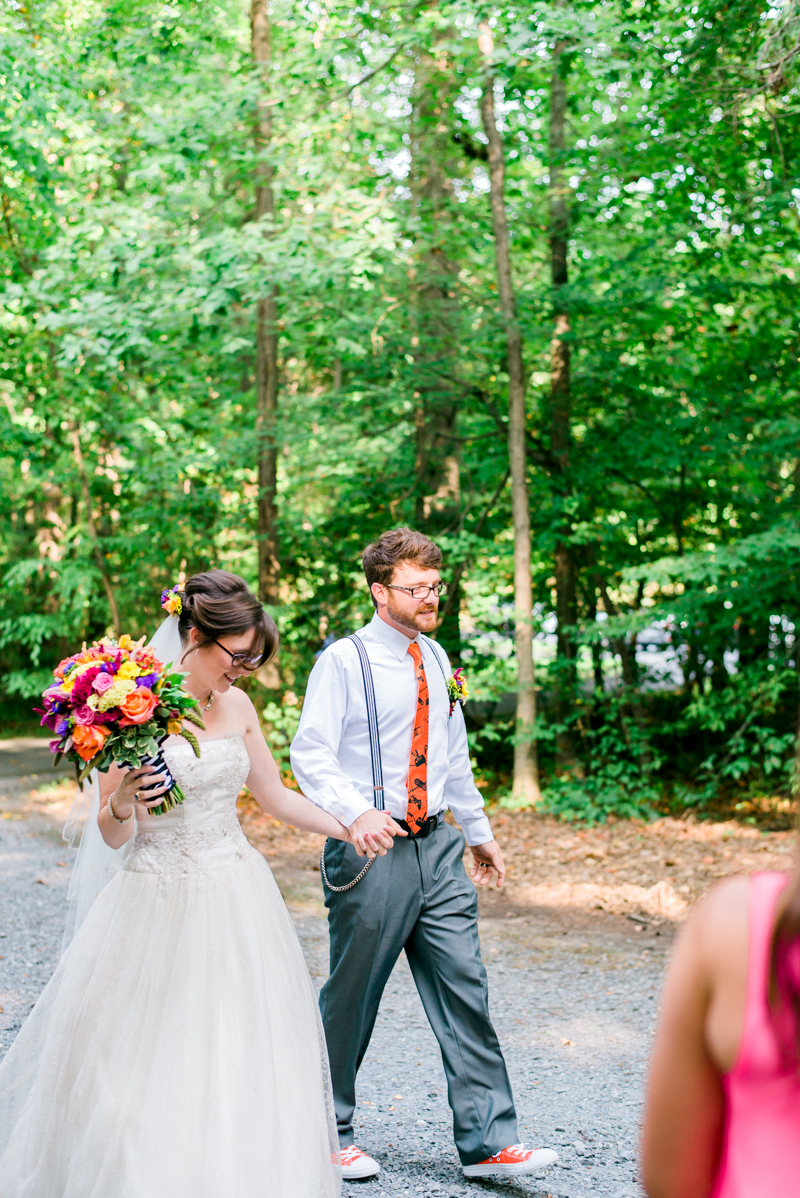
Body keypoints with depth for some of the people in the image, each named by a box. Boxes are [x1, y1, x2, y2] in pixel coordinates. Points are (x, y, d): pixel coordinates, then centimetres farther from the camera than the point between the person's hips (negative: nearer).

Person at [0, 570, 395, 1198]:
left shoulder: (237, 706, 5)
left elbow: (275, 796, 17)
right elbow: (113, 836, -8)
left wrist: (348, 829, 9)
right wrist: (123, 804, -28)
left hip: (237, 900, 5)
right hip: (159, 904, -5)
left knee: (245, 1054, 5)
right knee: (149, 1055, -2)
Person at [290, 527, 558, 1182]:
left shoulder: (436, 659, 12)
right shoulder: (343, 661, -8)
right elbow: (311, 755, -15)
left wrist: (479, 831, 26)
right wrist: (355, 813, -31)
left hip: (437, 847, 6)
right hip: (371, 851, -6)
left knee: (464, 991, 2)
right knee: (351, 1001, 5)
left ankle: (488, 1141, 7)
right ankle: (328, 1132, 23)